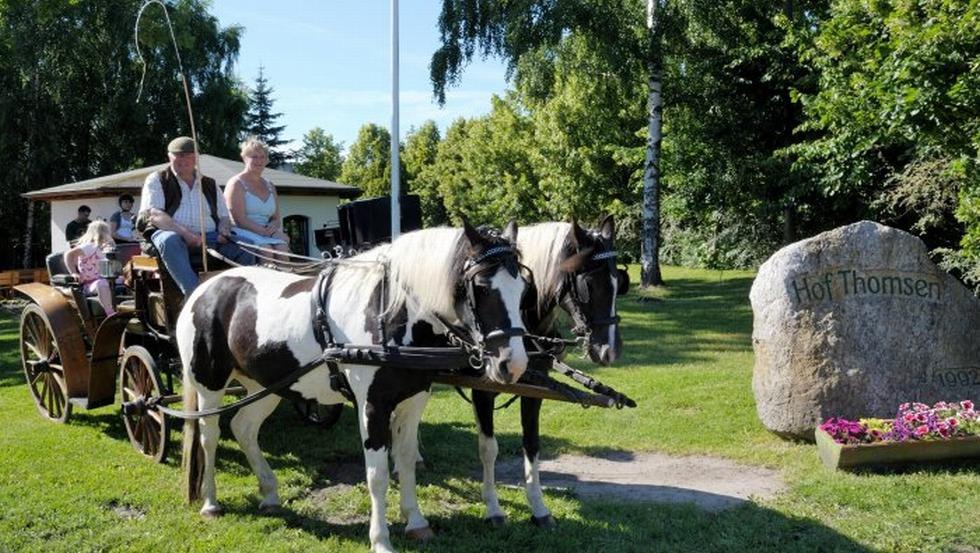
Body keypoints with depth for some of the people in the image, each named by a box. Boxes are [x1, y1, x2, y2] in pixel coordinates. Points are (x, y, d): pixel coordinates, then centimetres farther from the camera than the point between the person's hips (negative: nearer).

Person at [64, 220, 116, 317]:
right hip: (89, 285, -10)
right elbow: (69, 254, -24)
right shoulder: (90, 247, -10)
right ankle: (110, 315, -46)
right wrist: (74, 273, -27)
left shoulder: (100, 249, 18)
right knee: (102, 283, -40)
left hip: (101, 281, 10)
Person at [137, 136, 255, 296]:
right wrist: (184, 233, -19)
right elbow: (154, 214, -2)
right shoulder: (157, 180, 14)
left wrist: (224, 231, -2)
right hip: (170, 232, -3)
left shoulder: (209, 184, 26)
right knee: (170, 241, -41)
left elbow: (224, 216, 25)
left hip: (210, 237, 3)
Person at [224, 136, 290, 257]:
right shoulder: (236, 184, 2)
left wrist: (273, 227, -5)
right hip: (243, 233, -5)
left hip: (268, 233, 5)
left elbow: (276, 219, 19)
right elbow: (240, 220, -9)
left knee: (282, 247, -29)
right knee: (265, 248, -35)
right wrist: (265, 231, -18)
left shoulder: (269, 186, 21)